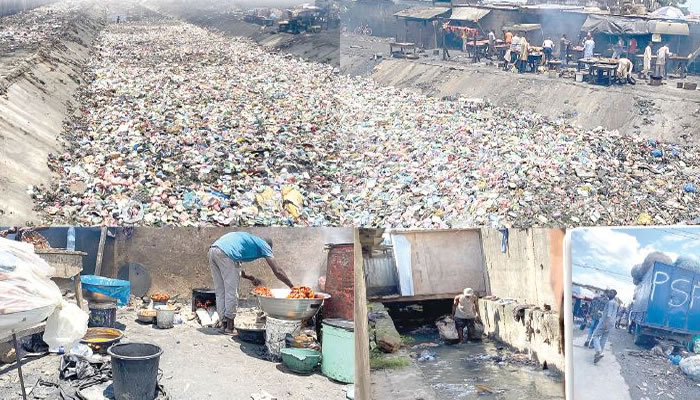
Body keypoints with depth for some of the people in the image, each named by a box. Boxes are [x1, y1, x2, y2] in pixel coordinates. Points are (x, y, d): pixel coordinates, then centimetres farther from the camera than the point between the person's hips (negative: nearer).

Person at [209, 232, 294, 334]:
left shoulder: (249, 240, 34)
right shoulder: (264, 245, 14)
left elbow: (235, 268, 38)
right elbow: (277, 271, 9)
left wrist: (251, 278, 38)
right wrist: (292, 287, 15)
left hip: (212, 251, 8)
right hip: (225, 254, -8)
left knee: (220, 292, 15)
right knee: (231, 292, 2)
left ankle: (223, 323, 19)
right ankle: (229, 326, 6)